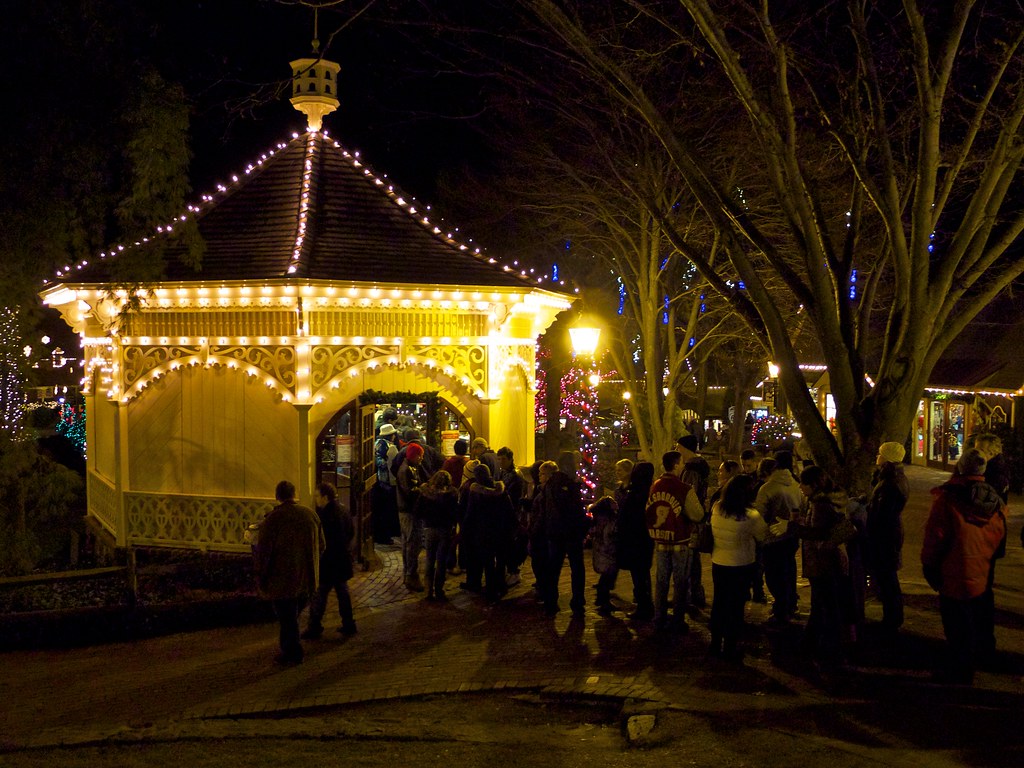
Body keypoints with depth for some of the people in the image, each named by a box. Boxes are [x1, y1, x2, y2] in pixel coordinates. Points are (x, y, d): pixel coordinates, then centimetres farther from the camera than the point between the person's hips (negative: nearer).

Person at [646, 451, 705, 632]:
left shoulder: (655, 487, -2)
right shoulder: (685, 490, -19)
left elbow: (649, 511, 8)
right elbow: (698, 515, -17)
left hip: (660, 542, 5)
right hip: (680, 542, -5)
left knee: (661, 581, 15)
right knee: (680, 583, 7)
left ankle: (659, 620, 21)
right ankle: (678, 622, 11)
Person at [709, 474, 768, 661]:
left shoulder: (716, 509, -10)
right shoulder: (750, 516, -22)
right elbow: (764, 535, -10)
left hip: (718, 564, 4)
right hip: (740, 567, -4)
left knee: (719, 603, 19)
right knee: (735, 608, 10)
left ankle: (715, 644, 29)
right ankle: (729, 649, 17)